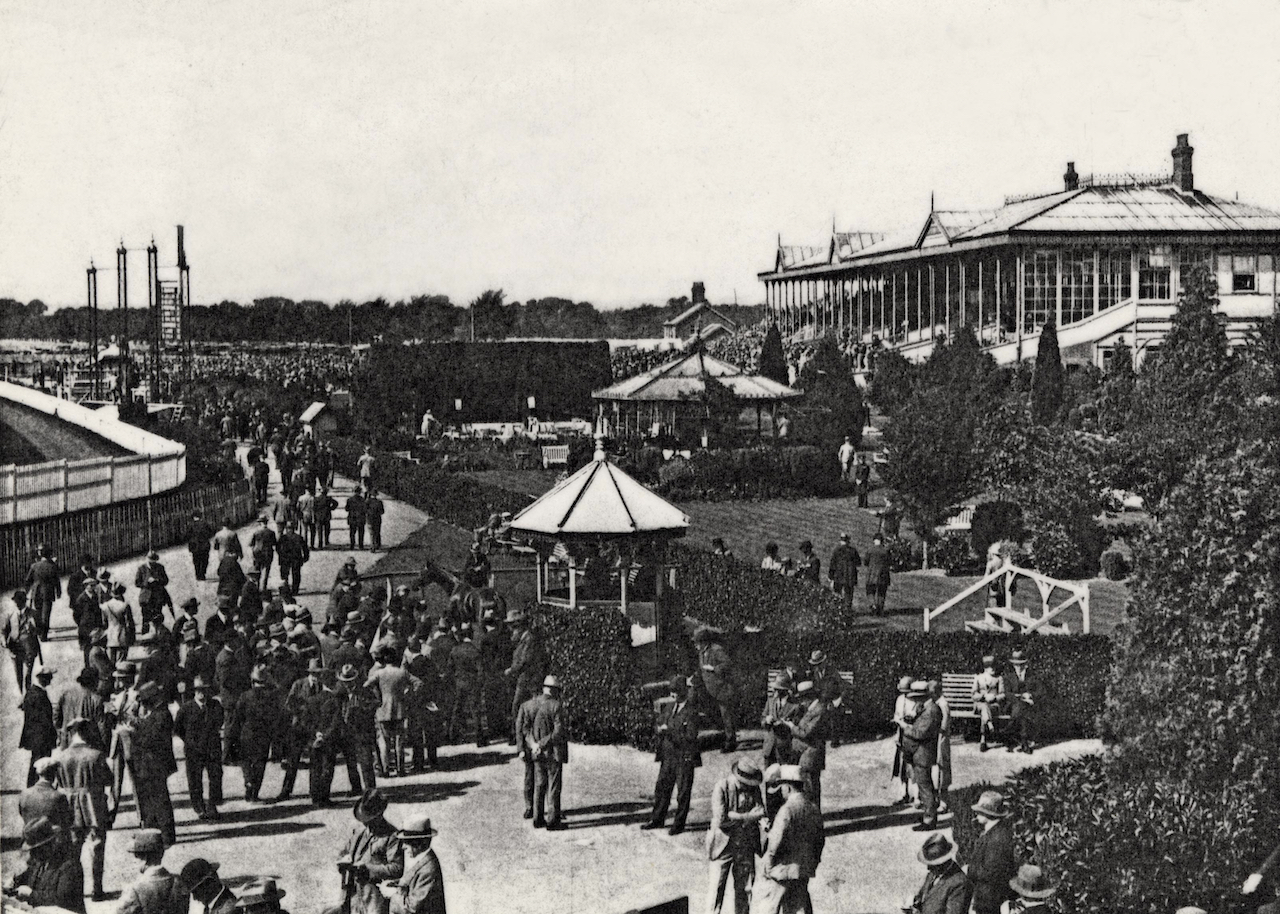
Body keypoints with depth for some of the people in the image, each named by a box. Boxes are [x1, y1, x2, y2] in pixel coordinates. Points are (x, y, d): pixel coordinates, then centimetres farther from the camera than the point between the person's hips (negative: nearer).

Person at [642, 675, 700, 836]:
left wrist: (670, 732, -23)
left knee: (683, 792, 5)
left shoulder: (691, 713, -15)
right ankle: (657, 820, 27)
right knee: (662, 788, 14)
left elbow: (690, 737, -21)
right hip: (668, 756, 7)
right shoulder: (669, 708, 7)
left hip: (684, 759, -7)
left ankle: (679, 824, 16)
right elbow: (657, 726, 12)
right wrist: (661, 729, -12)